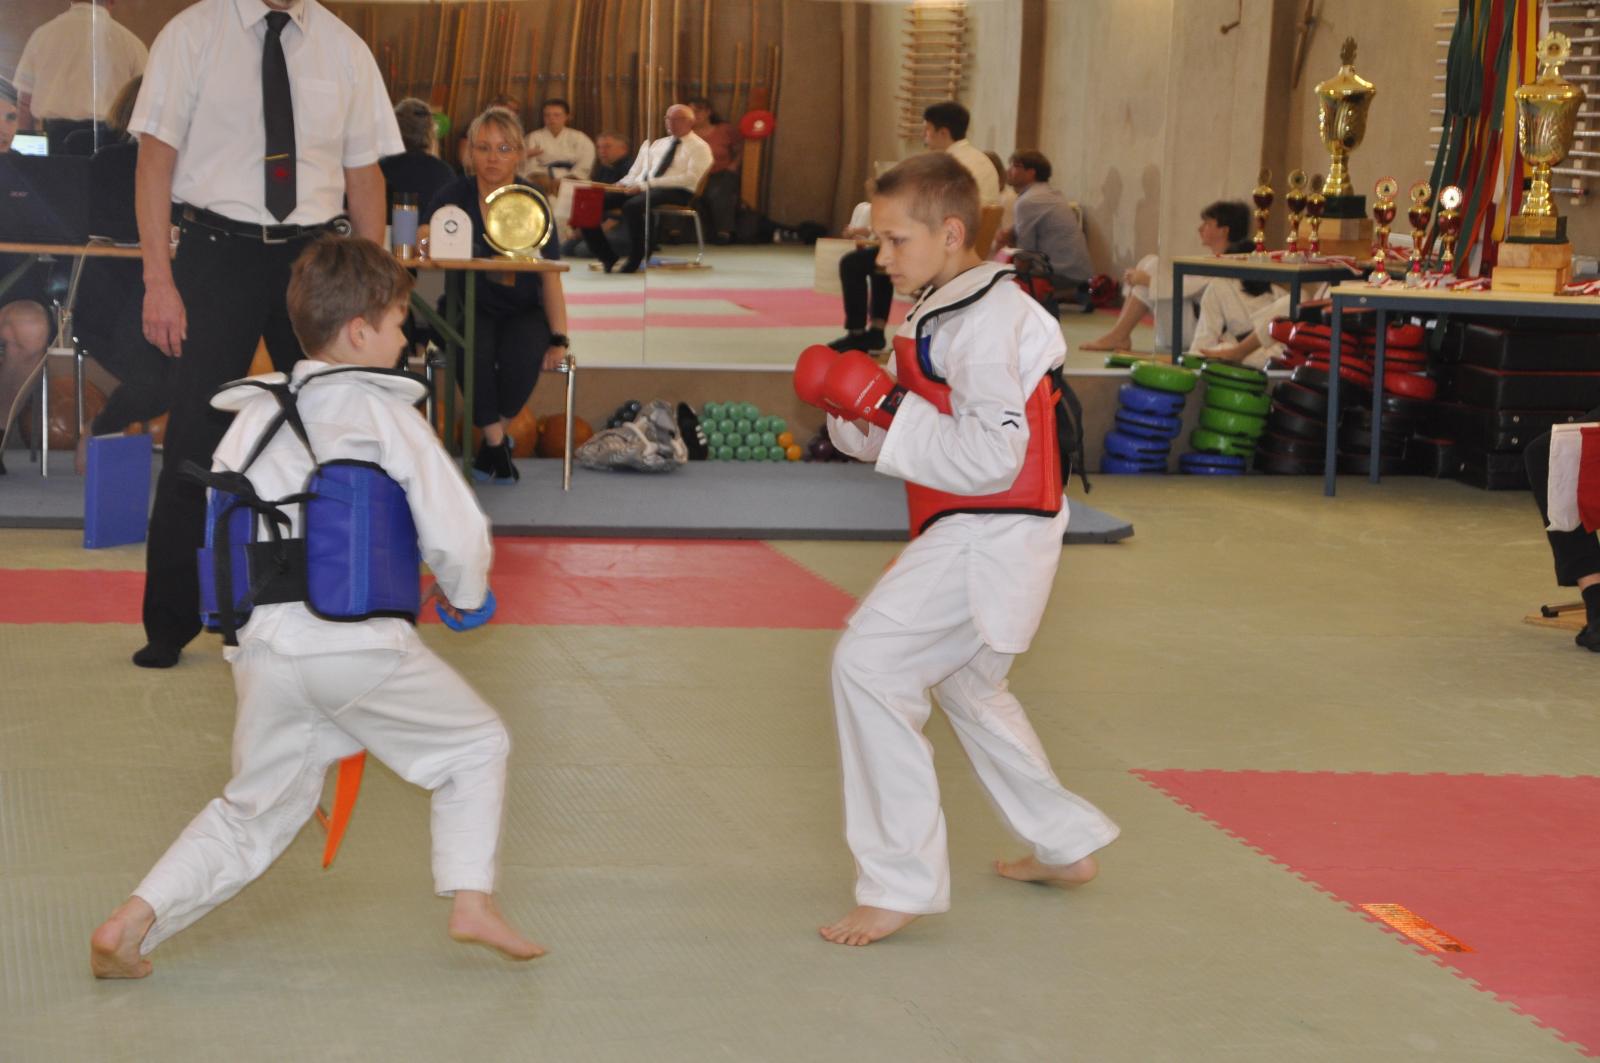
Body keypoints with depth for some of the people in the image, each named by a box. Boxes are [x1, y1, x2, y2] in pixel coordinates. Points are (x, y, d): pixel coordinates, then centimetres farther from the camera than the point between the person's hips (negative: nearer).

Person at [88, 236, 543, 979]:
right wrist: (465, 594, 18)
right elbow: (457, 531, -3)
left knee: (255, 809, 19)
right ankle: (471, 898, 7)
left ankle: (131, 924, 9)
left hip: (261, 646, 5)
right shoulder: (387, 416, -2)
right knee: (474, 747, 17)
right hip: (361, 645, -5)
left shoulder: (253, 416, 12)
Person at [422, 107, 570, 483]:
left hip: (522, 311, 0)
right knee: (474, 349, -34)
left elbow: (550, 276, 1)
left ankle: (494, 434, -5)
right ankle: (497, 440, -15)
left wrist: (559, 337, -8)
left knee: (523, 354, -32)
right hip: (468, 309, 0)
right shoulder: (455, 195, 1)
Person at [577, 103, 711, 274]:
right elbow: (636, 173, 22)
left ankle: (635, 259, -25)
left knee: (632, 205, -38)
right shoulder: (655, 144, 27)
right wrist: (623, 184, -4)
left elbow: (690, 178, -10)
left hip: (677, 192, -7)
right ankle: (606, 257, -10)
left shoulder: (699, 147, 5)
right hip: (640, 189, 7)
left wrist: (648, 184, -18)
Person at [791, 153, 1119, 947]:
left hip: (990, 535, -11)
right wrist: (853, 410, -4)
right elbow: (928, 429, 14)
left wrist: (887, 411, -24)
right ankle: (1066, 845, 43)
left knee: (870, 663, -17)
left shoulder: (990, 321, -20)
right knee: (967, 683, 27)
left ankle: (900, 882, -11)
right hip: (973, 533, 11)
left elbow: (989, 458, -26)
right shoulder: (950, 309, 13)